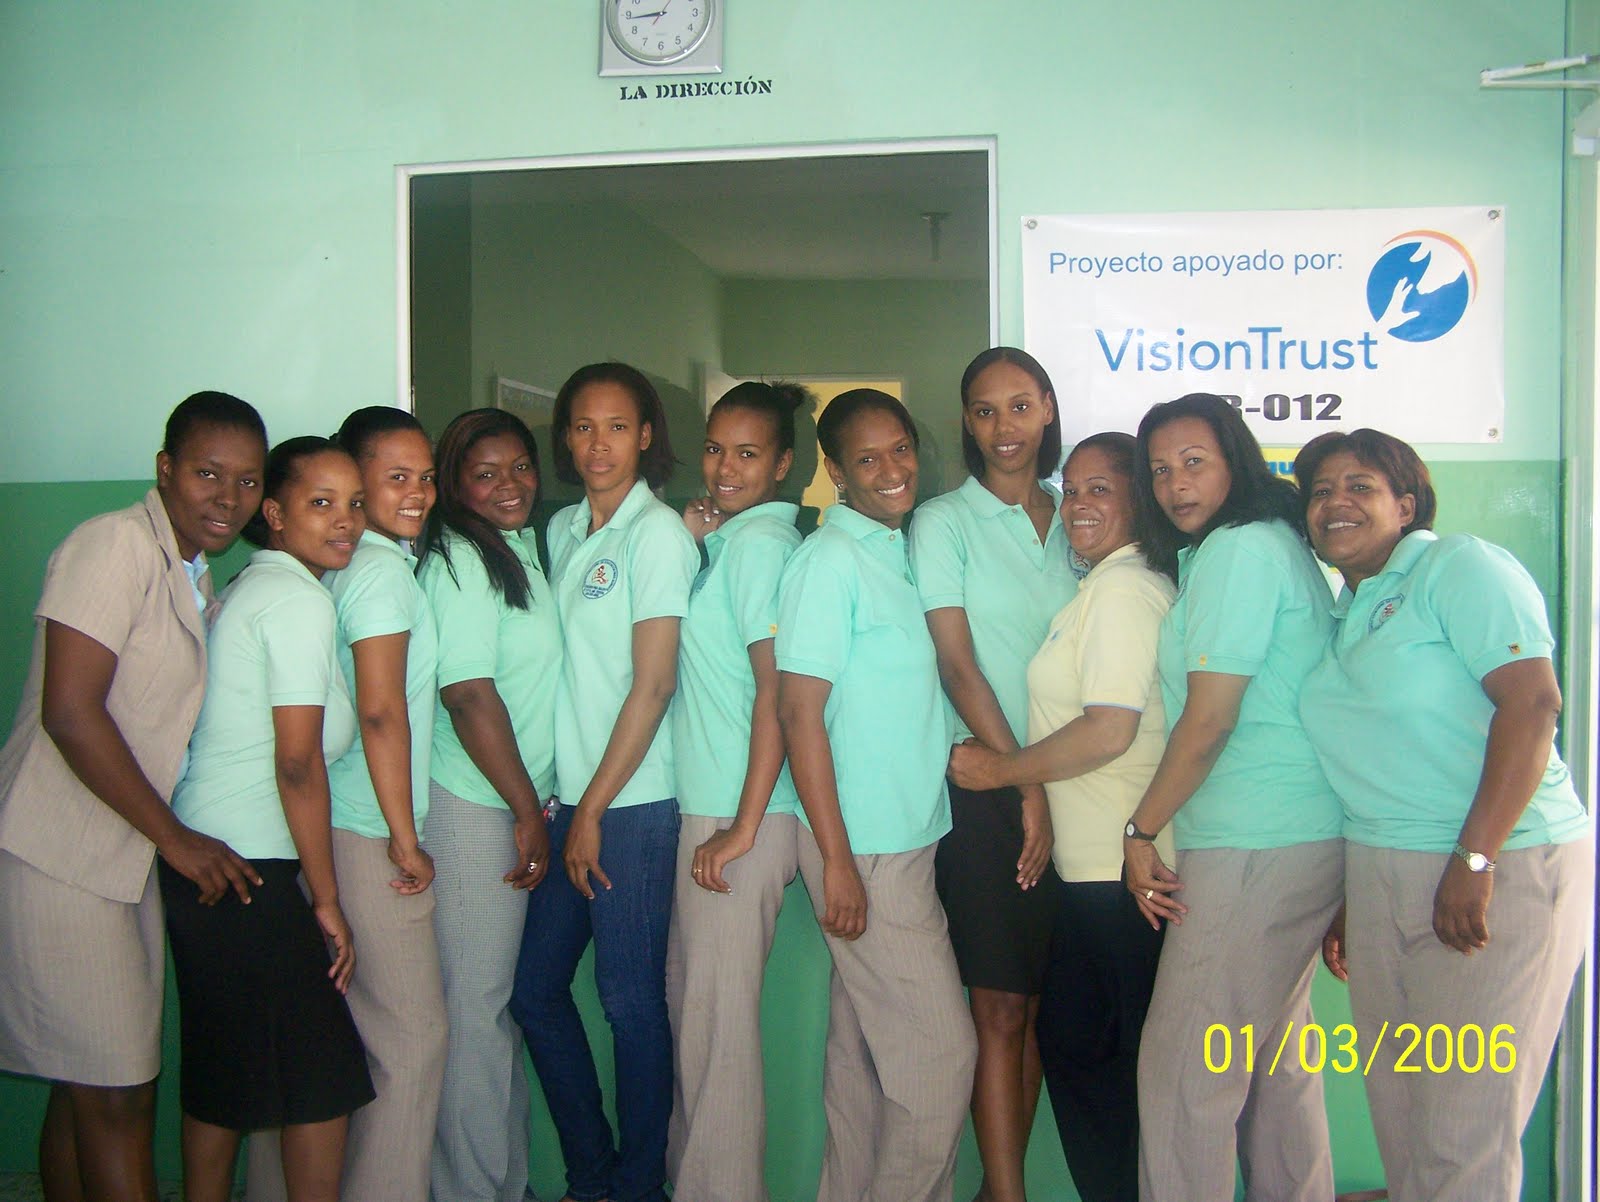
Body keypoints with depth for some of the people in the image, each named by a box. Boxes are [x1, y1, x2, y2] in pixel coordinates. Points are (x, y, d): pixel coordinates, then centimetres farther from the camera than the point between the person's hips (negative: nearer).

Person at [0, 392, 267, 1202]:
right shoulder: (116, 544, -13)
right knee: (115, 1093, -4)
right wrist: (175, 837, -15)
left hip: (128, 859, 9)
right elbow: (69, 711, -20)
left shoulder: (197, 576, 15)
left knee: (89, 1090, 14)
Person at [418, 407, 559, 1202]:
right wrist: (526, 811, -13)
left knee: (501, 1001, 15)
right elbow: (469, 696, -17)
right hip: (476, 809, -8)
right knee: (475, 1007, 1)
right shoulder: (461, 561, -13)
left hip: (517, 804, 8)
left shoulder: (521, 548, 13)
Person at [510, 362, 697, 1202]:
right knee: (535, 990, 11)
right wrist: (561, 802, 8)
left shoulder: (658, 533, -7)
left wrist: (595, 808, -10)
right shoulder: (562, 529, 13)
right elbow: (565, 667, 15)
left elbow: (652, 684, -12)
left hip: (633, 802, -7)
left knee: (630, 999, 1)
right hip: (568, 797, 7)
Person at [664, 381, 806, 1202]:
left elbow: (776, 691, -19)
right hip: (702, 803, 9)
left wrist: (743, 826, -18)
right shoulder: (725, 536, 14)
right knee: (689, 1002, 18)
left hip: (739, 814, -9)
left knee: (716, 1014, 0)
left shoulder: (760, 540, -14)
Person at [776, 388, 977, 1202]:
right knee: (940, 1049, -2)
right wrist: (836, 859, -17)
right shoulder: (830, 559, -13)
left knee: (865, 1050, 16)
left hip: (912, 837, 8)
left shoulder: (904, 550, 11)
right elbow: (799, 713, -15)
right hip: (863, 846, -8)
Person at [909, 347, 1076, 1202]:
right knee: (999, 1007, -4)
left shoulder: (1073, 521, 13)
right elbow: (957, 666, -6)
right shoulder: (944, 521, 1)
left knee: (1033, 1005, 7)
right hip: (983, 787, -4)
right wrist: (1025, 782, -10)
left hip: (1066, 788, 4)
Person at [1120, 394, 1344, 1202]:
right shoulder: (1277, 544, 18)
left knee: (1182, 1069, -5)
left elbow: (1209, 720, -15)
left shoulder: (1237, 548, -11)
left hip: (1256, 847, -10)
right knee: (1274, 1060, 18)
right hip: (1308, 837, 10)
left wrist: (1141, 831, -5)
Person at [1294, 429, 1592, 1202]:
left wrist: (1474, 860, -23)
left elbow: (1532, 701, -18)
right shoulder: (1344, 616, 17)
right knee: (1397, 1115, 11)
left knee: (1463, 1132, -3)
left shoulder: (1460, 566, -6)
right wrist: (1346, 901, 19)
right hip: (1380, 875, 7)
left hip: (1500, 869, -7)